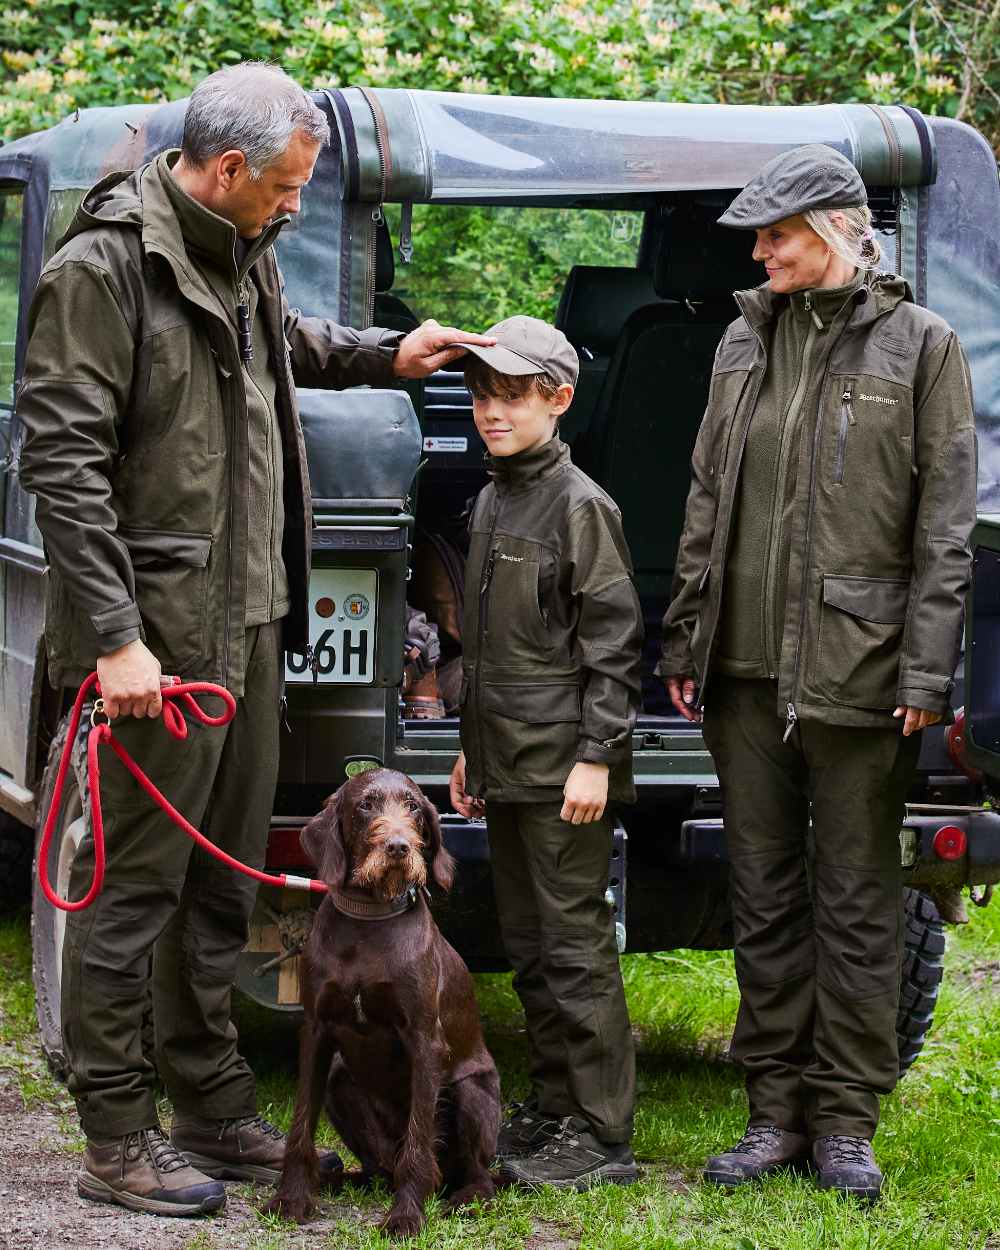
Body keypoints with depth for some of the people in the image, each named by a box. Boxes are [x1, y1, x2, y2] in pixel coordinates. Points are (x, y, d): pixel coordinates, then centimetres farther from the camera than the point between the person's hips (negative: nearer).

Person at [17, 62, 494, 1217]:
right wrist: (114, 636, -23)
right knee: (134, 882, -3)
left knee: (224, 881, 15)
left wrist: (385, 356, 27)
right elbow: (61, 462, -19)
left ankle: (214, 1110, 25)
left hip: (247, 620, 9)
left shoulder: (241, 253, 12)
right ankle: (116, 1141, 4)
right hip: (158, 633, -9)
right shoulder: (102, 269, -15)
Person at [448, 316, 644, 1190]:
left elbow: (614, 638, -14)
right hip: (506, 763, 9)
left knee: (575, 944, -8)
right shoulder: (492, 501, 15)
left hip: (564, 766, -9)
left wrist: (596, 755, -18)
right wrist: (470, 747, 20)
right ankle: (554, 1107, 21)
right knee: (528, 945, 13)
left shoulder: (580, 505, -10)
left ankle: (603, 1133, -5)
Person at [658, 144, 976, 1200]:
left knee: (855, 903, 2)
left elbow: (944, 527, -4)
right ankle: (776, 1108, 16)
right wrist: (685, 641, 12)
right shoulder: (746, 340, 12)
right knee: (764, 897, 9)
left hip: (856, 672, -5)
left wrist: (924, 673, -11)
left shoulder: (919, 347, -1)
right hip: (746, 671, 5)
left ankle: (844, 1121, 9)